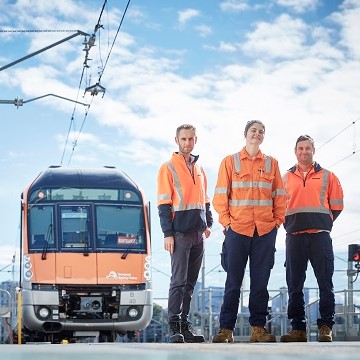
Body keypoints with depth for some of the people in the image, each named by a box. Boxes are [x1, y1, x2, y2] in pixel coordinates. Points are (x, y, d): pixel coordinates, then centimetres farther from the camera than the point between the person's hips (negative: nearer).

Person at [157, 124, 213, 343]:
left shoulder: (199, 169, 16)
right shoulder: (169, 168, -3)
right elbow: (164, 204, -7)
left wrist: (208, 224, 11)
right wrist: (168, 233, -13)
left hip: (198, 234, 6)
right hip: (180, 233, -6)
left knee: (190, 283, 8)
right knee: (178, 281, -8)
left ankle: (185, 324, 13)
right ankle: (174, 327, -8)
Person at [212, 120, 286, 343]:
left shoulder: (271, 163, 12)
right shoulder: (230, 162, 6)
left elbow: (280, 195, 13)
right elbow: (221, 195, 3)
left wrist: (278, 220, 3)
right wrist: (226, 221, -5)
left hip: (265, 231, 2)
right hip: (237, 229, -2)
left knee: (260, 282, 4)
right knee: (233, 281, -1)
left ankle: (258, 328, 8)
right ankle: (226, 329, 1)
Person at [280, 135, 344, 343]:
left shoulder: (327, 176, 10)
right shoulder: (286, 178, 14)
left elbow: (337, 206, 9)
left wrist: (325, 223, 5)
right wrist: (289, 225, 5)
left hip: (320, 236, -2)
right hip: (294, 237, 2)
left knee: (325, 282, -5)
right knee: (295, 284, 1)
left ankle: (326, 327, -1)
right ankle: (298, 328, 6)